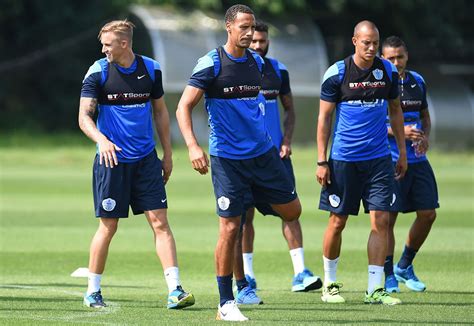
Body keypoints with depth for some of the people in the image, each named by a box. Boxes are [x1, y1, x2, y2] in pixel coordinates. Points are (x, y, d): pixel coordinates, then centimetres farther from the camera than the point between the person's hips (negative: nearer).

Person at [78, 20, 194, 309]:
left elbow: (160, 112, 14)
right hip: (112, 159, -2)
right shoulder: (98, 72, -6)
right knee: (108, 228, 0)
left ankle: (175, 290, -7)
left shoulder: (151, 69, 3)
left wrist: (168, 155, 13)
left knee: (160, 222, -5)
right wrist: (101, 140, -27)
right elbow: (84, 116, -8)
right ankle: (93, 291, 15)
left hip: (146, 159, 2)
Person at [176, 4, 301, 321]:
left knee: (292, 211, 7)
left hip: (263, 152, 6)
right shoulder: (211, 64, -11)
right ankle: (226, 304, 1)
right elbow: (184, 107, -12)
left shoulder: (257, 62, 7)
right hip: (227, 158, -6)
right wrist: (193, 146, -25)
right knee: (230, 228, -7)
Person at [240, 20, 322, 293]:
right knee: (245, 214, 2)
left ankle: (300, 273, -11)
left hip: (275, 151, 3)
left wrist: (287, 139, 2)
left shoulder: (279, 71, 8)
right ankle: (247, 275, 12)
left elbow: (289, 109, 16)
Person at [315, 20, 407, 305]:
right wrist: (322, 162, -6)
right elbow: (324, 117, -2)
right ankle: (330, 284, 20)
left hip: (379, 158, 3)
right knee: (338, 222, 3)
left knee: (381, 220, -5)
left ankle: (375, 289, -2)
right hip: (343, 159, -3)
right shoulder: (337, 73, -6)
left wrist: (403, 152, 13)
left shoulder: (388, 71, 4)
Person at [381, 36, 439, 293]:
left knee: (428, 214, 4)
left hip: (418, 159, 6)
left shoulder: (417, 82, 10)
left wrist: (425, 136, 0)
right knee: (388, 218, -5)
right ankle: (388, 275, 7)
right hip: (389, 161, -6)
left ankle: (404, 267, 22)